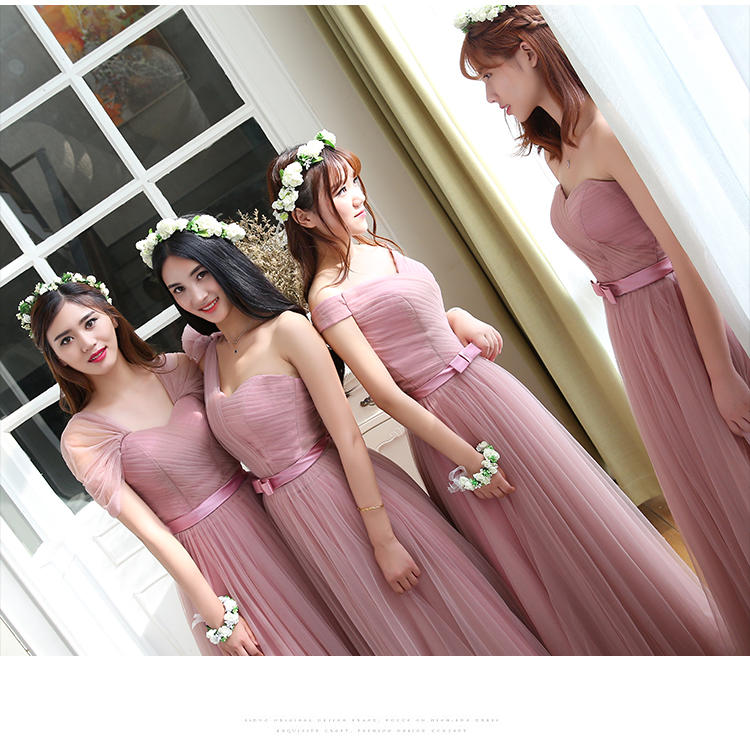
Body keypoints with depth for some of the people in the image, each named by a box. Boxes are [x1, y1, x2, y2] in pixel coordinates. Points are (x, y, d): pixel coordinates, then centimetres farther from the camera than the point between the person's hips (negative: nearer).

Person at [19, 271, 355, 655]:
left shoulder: (175, 369, 0)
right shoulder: (82, 438, -10)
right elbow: (149, 530, -13)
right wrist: (216, 616, -13)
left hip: (261, 511, 4)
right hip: (206, 558, -3)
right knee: (286, 645, 6)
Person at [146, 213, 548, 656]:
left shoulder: (287, 329, -14)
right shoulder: (204, 350, 5)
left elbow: (349, 437, -17)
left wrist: (384, 539, -18)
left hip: (351, 493, -5)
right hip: (292, 516, 6)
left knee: (440, 610, 6)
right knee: (392, 633, 18)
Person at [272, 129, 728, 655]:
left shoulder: (378, 248, 7)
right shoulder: (328, 296, -16)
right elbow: (385, 392, -18)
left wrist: (458, 319, -3)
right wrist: (466, 457, -16)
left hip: (487, 386, 8)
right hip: (446, 419, -8)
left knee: (576, 510, 17)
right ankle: (603, 649, 27)